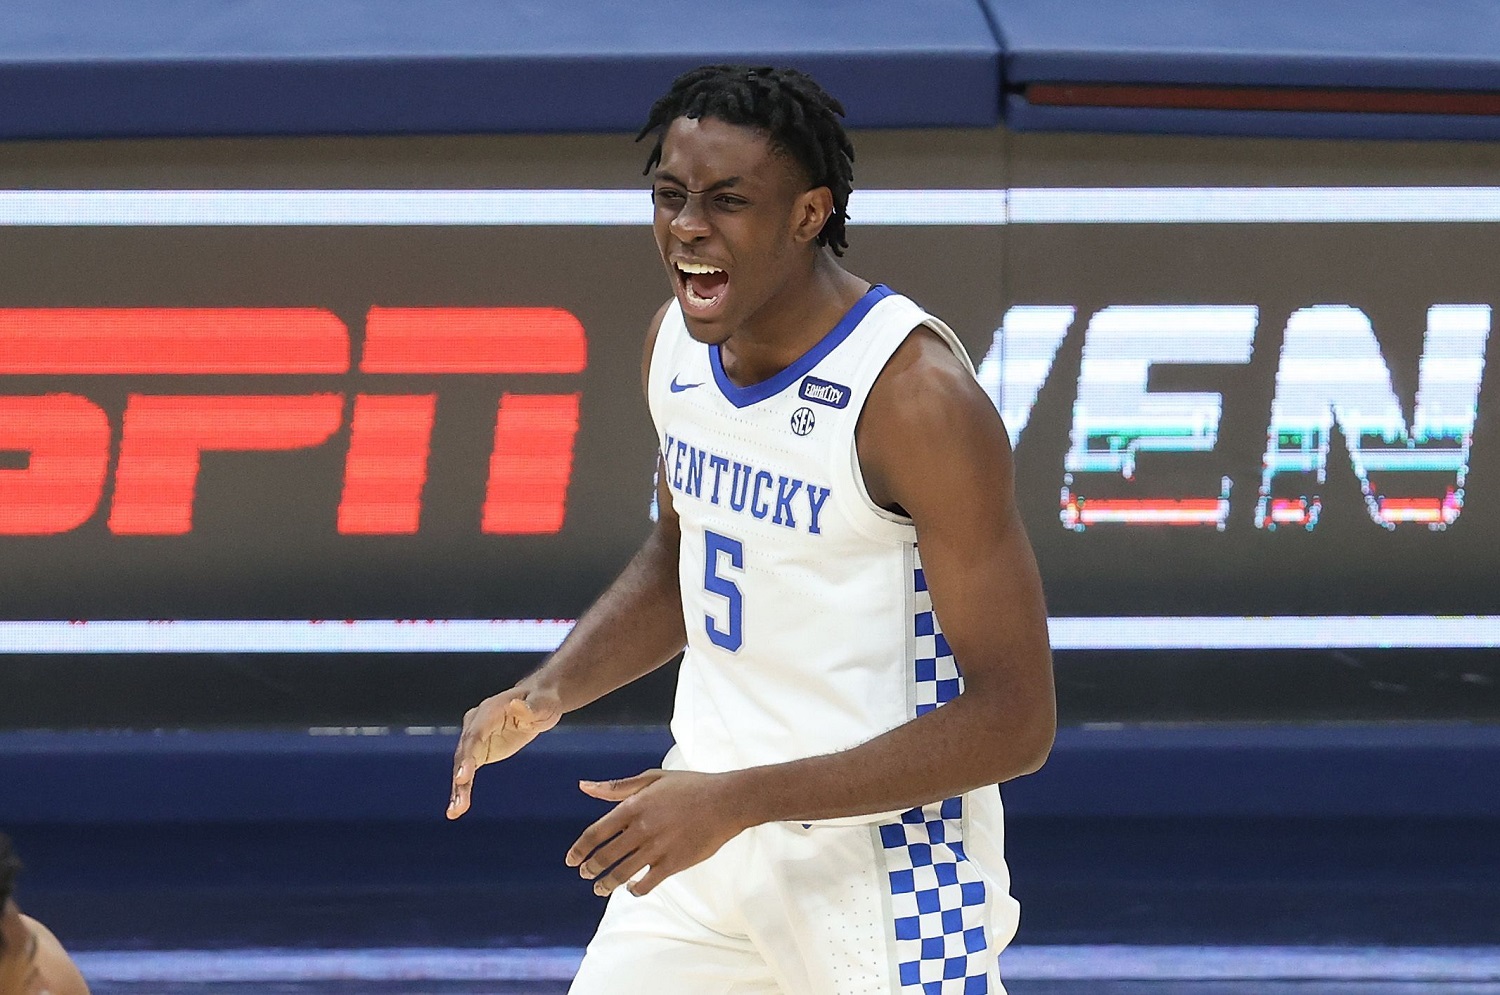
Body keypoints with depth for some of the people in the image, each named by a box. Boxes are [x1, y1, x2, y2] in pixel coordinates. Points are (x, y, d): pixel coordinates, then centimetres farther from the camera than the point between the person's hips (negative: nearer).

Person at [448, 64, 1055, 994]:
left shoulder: (917, 394, -23)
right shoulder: (679, 341, 0)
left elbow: (1014, 722, -23)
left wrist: (740, 802, -26)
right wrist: (548, 693, 1)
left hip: (883, 850, -7)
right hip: (709, 831, 7)